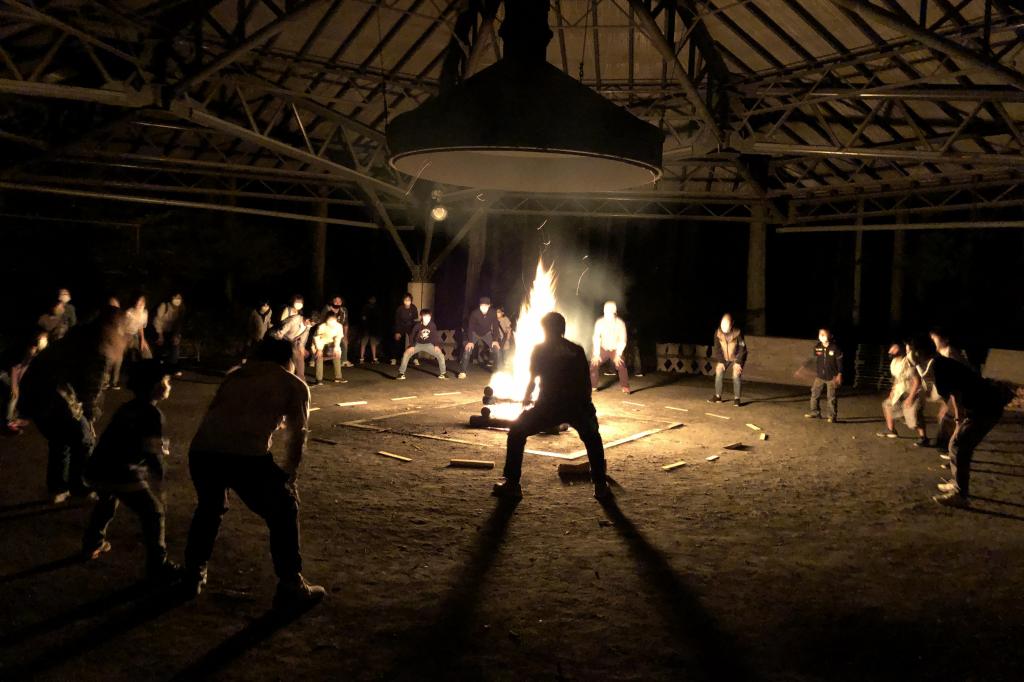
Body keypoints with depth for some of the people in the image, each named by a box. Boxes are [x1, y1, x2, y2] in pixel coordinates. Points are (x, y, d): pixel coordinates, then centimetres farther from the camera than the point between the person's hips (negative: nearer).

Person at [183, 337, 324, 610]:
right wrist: (288, 475, 35)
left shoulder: (236, 375, 32)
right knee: (283, 511, 17)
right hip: (247, 454, -4)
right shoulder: (294, 384, 20)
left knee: (209, 508, 33)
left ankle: (193, 575, 41)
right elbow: (296, 436, 21)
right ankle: (291, 587, 18)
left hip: (201, 449, 5)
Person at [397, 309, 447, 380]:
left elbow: (435, 335, -3)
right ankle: (401, 373, -12)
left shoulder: (432, 325, -17)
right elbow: (413, 336, -11)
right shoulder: (418, 325, -22)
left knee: (441, 355, -11)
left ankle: (442, 373, 7)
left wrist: (437, 345, -11)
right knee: (406, 354, -24)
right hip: (418, 344, -2)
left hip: (428, 345, 2)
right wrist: (411, 346, -19)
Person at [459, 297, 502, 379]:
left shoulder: (492, 313, -24)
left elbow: (495, 326, -15)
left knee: (498, 350, -10)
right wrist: (470, 341, -29)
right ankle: (463, 372, -8)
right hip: (475, 334, -2)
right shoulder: (474, 313, -29)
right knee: (467, 350, -19)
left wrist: (495, 340, -20)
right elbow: (470, 327, -23)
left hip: (487, 334, 2)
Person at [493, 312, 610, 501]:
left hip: (549, 407, -2)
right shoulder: (577, 351, 14)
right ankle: (601, 486, 20)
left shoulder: (540, 349, 9)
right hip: (577, 407, 2)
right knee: (592, 439, 30)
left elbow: (533, 379, 13)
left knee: (516, 432, 17)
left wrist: (526, 399, 32)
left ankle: (512, 484, 9)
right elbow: (586, 382, 14)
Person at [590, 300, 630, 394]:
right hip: (603, 348, 2)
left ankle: (625, 387, -9)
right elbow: (596, 338, -12)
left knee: (621, 366, -22)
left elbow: (622, 340, -14)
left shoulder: (620, 323, -17)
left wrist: (618, 354, -20)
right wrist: (596, 354, -18)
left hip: (616, 349, -2)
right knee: (593, 364, -13)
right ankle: (592, 386, 2)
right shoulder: (600, 322, -14)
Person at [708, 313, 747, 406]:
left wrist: (738, 362, -22)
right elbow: (716, 348, -6)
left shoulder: (737, 333, -25)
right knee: (719, 373, -9)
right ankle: (718, 396, -1)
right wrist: (719, 361, -12)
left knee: (736, 375, -18)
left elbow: (742, 349, -19)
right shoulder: (718, 333, -15)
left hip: (736, 357, -3)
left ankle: (737, 398, -12)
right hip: (724, 358, 4)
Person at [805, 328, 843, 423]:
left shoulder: (835, 347, -13)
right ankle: (815, 412, 20)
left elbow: (839, 362, -7)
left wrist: (839, 374, -9)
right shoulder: (817, 347, -1)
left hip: (832, 377, -4)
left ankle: (832, 416, 9)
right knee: (814, 394, 6)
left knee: (832, 397, 0)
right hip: (820, 376, 5)